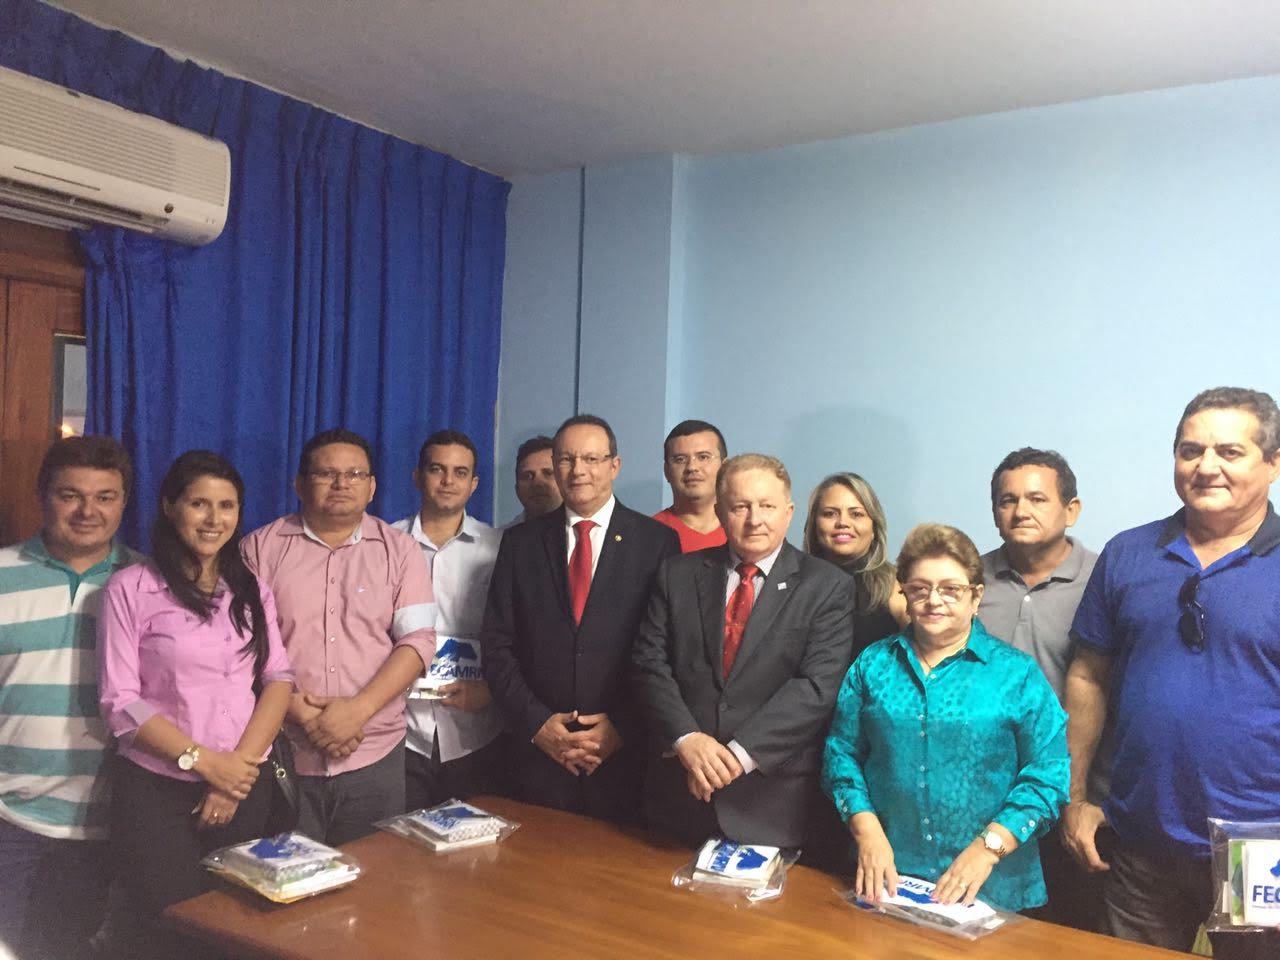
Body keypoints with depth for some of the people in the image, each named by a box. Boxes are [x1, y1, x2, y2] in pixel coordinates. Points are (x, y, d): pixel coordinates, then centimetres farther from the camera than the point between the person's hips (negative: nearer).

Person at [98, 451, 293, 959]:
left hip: (245, 787, 4)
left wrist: (241, 763, -10)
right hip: (158, 790, -3)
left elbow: (279, 678, 3)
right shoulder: (132, 587, -5)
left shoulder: (252, 588, 8)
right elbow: (119, 701, -9)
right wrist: (203, 761, -14)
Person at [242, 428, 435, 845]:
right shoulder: (261, 547, 3)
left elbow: (418, 638, -3)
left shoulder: (399, 550, 4)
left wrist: (359, 709, -15)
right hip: (281, 756, 0)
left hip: (374, 757, 1)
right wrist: (303, 714, -13)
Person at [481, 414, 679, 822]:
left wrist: (622, 727, -10)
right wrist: (535, 723, -6)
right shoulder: (521, 542, 6)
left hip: (625, 754, -2)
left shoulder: (658, 542, -2)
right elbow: (496, 643, 3)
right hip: (539, 751, 2)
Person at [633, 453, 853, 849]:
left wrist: (740, 754, -19)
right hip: (680, 789, 3)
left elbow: (817, 685, -13)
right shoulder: (678, 575, 5)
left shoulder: (826, 587, -4)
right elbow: (649, 663, 0)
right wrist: (686, 739, -15)